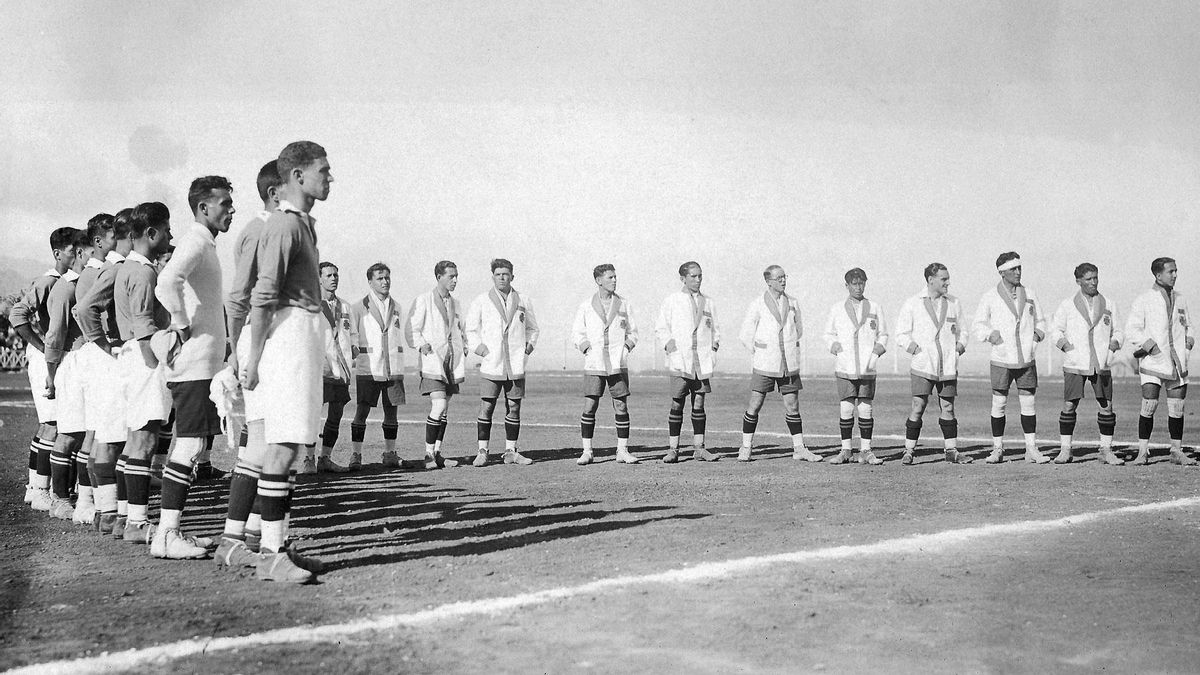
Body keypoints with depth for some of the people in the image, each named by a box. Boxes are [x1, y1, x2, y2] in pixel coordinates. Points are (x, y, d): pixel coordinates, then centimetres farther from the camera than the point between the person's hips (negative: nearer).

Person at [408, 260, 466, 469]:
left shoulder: (454, 303, 17)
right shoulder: (423, 301, -3)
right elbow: (412, 330, -5)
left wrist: (463, 346, 13)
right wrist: (421, 345, -19)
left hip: (452, 362, 7)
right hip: (432, 360, -7)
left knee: (444, 411, 8)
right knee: (438, 407, -16)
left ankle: (437, 454, 13)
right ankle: (429, 455, -11)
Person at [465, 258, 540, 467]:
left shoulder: (523, 301, 10)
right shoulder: (481, 302, 4)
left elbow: (533, 328, 22)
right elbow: (470, 330, 9)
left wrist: (530, 344, 6)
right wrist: (479, 347, -6)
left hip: (516, 365, 2)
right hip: (490, 365, -2)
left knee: (514, 408, 5)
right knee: (486, 408, -4)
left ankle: (510, 452, 13)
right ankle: (482, 452, 3)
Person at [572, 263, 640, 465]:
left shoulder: (623, 305, 9)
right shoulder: (586, 306, 5)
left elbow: (632, 332, 17)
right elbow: (578, 333, 11)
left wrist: (627, 347, 0)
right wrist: (586, 348, -4)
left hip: (618, 364, 1)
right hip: (594, 364, -1)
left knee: (621, 407, 0)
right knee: (589, 407, -4)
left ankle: (622, 451, 8)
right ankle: (587, 452, 3)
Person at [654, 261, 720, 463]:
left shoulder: (708, 302, 15)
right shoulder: (672, 300, 5)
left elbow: (715, 328, 23)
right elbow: (660, 327, 6)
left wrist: (715, 344, 5)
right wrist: (668, 342, -10)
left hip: (703, 359, 3)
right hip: (680, 358, -3)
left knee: (699, 404, 5)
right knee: (677, 404, -5)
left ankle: (699, 448, 9)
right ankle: (673, 449, 0)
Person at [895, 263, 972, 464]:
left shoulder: (953, 303, 12)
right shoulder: (912, 304, 1)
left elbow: (961, 330, 22)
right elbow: (901, 334, 3)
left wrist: (960, 345, 4)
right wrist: (914, 348, -10)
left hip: (948, 366, 3)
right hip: (922, 365, -3)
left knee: (948, 408, 7)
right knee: (918, 407, -8)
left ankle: (951, 451, 15)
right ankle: (908, 451, -1)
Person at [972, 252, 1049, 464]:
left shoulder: (1029, 295, 9)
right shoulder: (990, 297, 0)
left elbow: (1040, 320, 20)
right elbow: (977, 325, 4)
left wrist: (1038, 334, 1)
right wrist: (990, 335, -14)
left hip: (1026, 359, 3)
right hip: (1001, 360, -2)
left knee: (1029, 403, 4)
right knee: (999, 404, 0)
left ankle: (1031, 449, 10)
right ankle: (997, 449, 10)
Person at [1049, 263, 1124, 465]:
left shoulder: (1108, 305, 11)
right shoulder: (1067, 305, 5)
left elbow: (1117, 330, 17)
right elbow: (1055, 330, 9)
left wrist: (1115, 342, -3)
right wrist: (1063, 342, -10)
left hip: (1101, 364, 2)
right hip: (1074, 364, -2)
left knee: (1106, 407, -1)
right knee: (1069, 406, -3)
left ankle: (1106, 451, 9)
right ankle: (1065, 450, 6)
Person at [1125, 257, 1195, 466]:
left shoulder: (1180, 299, 14)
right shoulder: (1143, 300, -1)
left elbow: (1188, 325, 26)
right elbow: (1132, 329, -5)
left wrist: (1190, 338, 6)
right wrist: (1149, 344, -17)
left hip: (1177, 362, 4)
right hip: (1153, 361, -4)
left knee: (1177, 408, 4)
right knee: (1149, 405, -11)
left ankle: (1177, 451, 14)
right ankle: (1142, 452, -4)